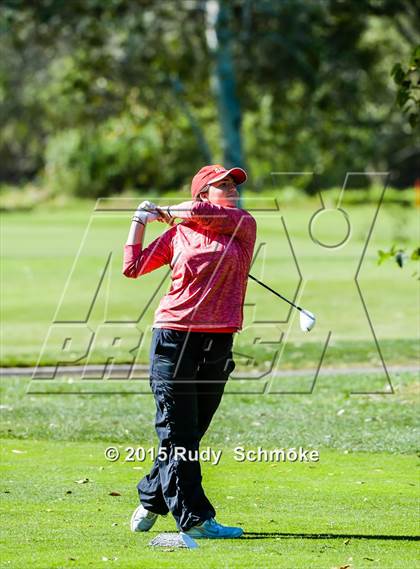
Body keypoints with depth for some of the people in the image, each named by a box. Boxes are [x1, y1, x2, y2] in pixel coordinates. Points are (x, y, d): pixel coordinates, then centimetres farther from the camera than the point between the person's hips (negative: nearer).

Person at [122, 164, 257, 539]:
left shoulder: (245, 226, 7)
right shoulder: (178, 235, 7)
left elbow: (200, 213, -10)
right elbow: (133, 268, 8)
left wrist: (166, 212, 7)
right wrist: (140, 221, 12)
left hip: (218, 343, 2)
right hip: (174, 337, -2)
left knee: (190, 434, 9)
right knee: (178, 433, -6)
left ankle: (151, 500, 26)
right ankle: (194, 518, -7)